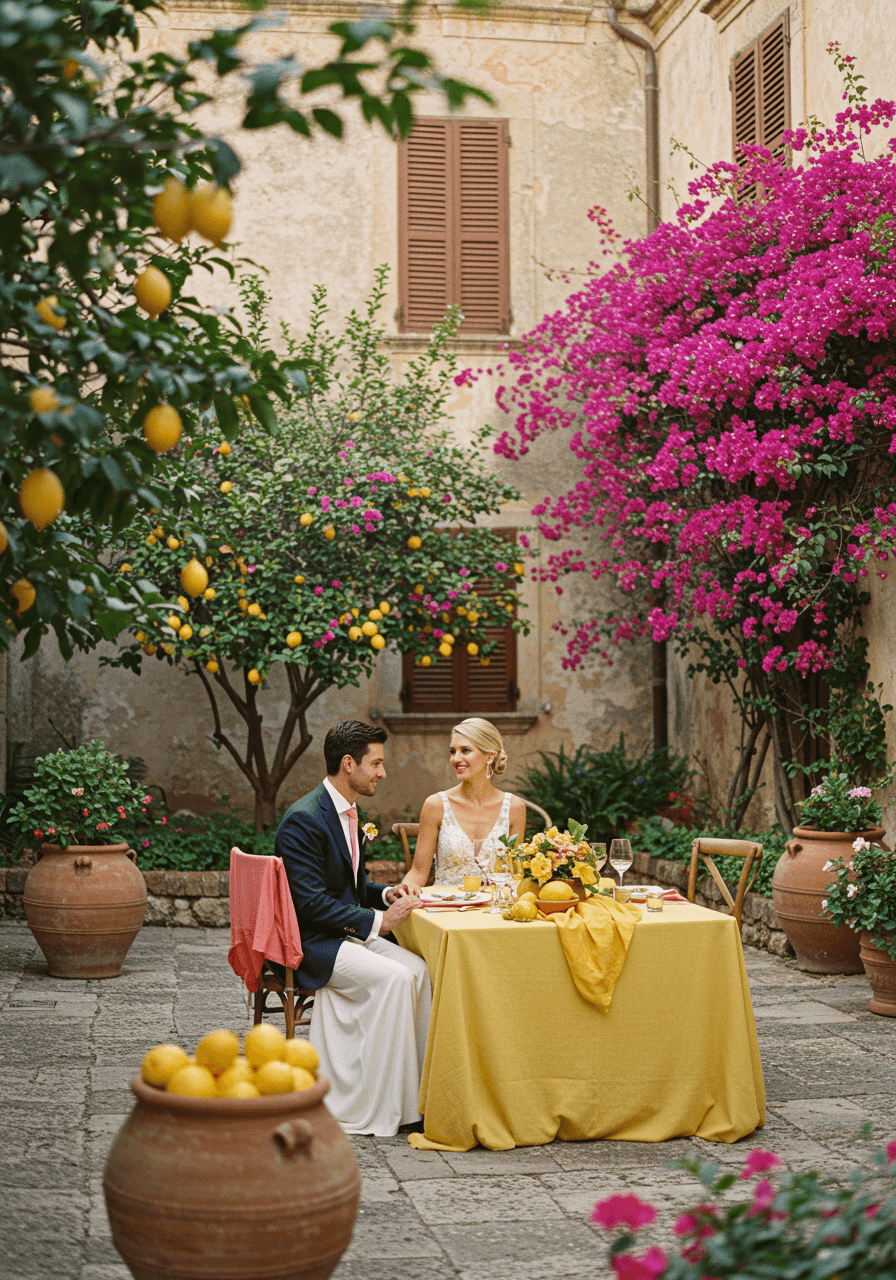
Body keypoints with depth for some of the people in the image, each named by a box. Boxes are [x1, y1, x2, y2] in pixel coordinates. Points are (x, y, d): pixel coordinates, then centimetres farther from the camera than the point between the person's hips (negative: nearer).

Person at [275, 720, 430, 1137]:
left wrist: (385, 894, 3)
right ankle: (377, 1111, -20)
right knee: (392, 978, -27)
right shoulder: (303, 819, -18)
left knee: (418, 970, -14)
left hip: (349, 933, 9)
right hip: (311, 942, -9)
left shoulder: (349, 813, 13)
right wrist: (376, 921, -21)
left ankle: (415, 1095, -11)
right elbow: (312, 902, -22)